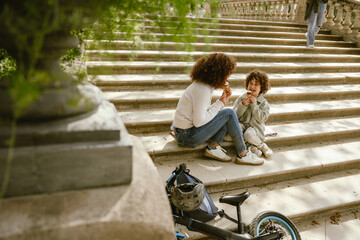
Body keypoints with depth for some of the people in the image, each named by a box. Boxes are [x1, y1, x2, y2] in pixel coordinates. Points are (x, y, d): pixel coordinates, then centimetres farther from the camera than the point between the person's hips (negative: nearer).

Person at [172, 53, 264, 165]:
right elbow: (199, 122, -24)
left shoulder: (202, 84, 9)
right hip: (187, 136, -9)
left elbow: (207, 112, 11)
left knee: (226, 114, 11)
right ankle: (243, 155, -3)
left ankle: (213, 147, -1)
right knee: (229, 114, -12)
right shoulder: (202, 90, -21)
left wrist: (223, 99, 0)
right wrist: (220, 103, -14)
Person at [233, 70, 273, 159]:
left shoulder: (264, 103, 3)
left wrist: (254, 105, -14)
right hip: (242, 124, 3)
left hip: (254, 127, -2)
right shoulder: (241, 99, 7)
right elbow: (235, 115, 0)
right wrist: (243, 105, -16)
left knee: (249, 134, -36)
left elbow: (261, 119, -9)